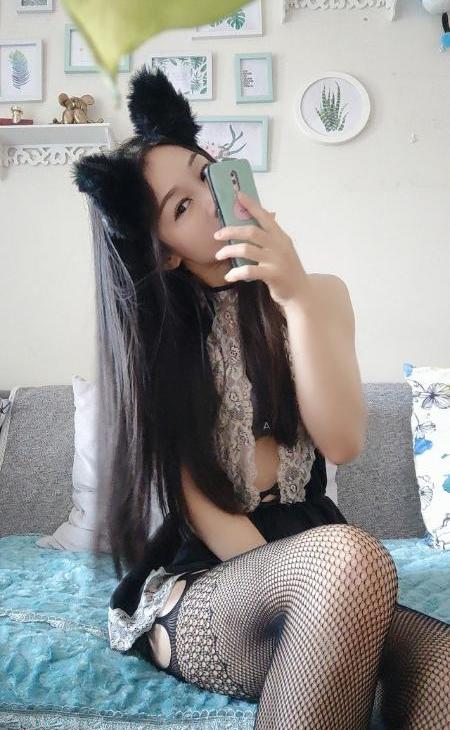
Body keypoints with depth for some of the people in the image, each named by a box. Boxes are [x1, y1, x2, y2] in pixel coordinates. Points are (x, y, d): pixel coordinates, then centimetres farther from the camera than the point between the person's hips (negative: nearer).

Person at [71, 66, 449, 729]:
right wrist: (315, 579, -17)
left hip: (304, 561, 2)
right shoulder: (160, 334, 4)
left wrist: (294, 295, -15)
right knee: (351, 557, -36)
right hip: (196, 589, -1)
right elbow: (194, 501, -4)